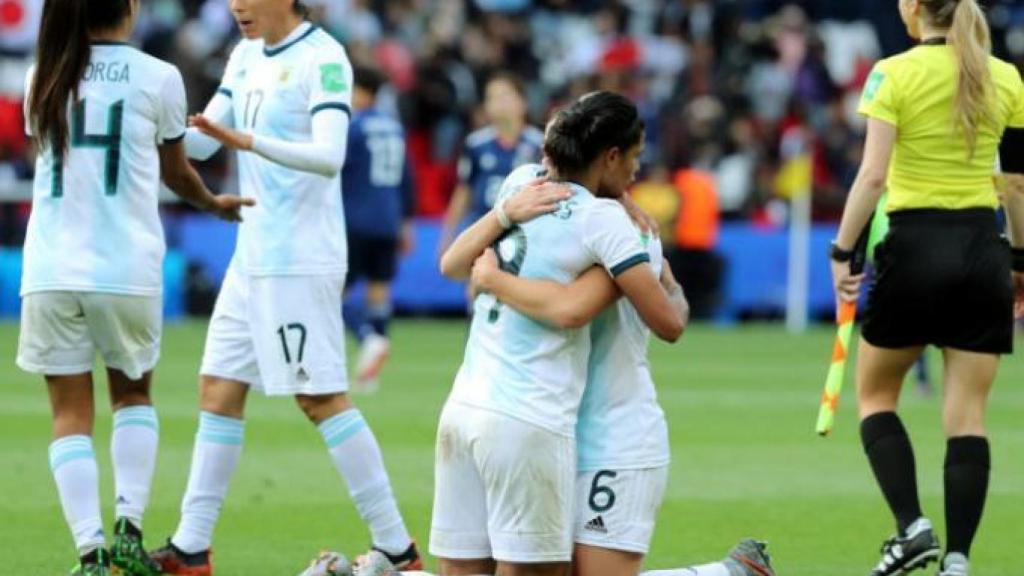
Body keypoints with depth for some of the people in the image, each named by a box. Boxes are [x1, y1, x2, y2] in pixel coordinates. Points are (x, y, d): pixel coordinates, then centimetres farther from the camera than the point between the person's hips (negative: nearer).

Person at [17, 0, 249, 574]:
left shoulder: (46, 78, 6)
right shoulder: (157, 78, -2)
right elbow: (176, 171, 12)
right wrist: (214, 203, 34)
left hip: (51, 269, 1)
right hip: (127, 269, -1)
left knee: (71, 414, 5)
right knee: (133, 394, 20)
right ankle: (129, 529, 6)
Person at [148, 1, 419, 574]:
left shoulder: (323, 58, -14)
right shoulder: (246, 56, 12)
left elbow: (329, 156, -25)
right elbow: (201, 140, 13)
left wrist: (248, 141, -37)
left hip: (301, 261, -9)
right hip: (253, 255, 9)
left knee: (321, 397, -8)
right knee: (218, 387, 8)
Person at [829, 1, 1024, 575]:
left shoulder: (894, 74, -7)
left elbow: (872, 175, -13)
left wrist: (842, 252, -7)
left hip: (916, 247, -3)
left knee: (876, 396, 15)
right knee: (968, 414, 4)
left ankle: (912, 526, -2)